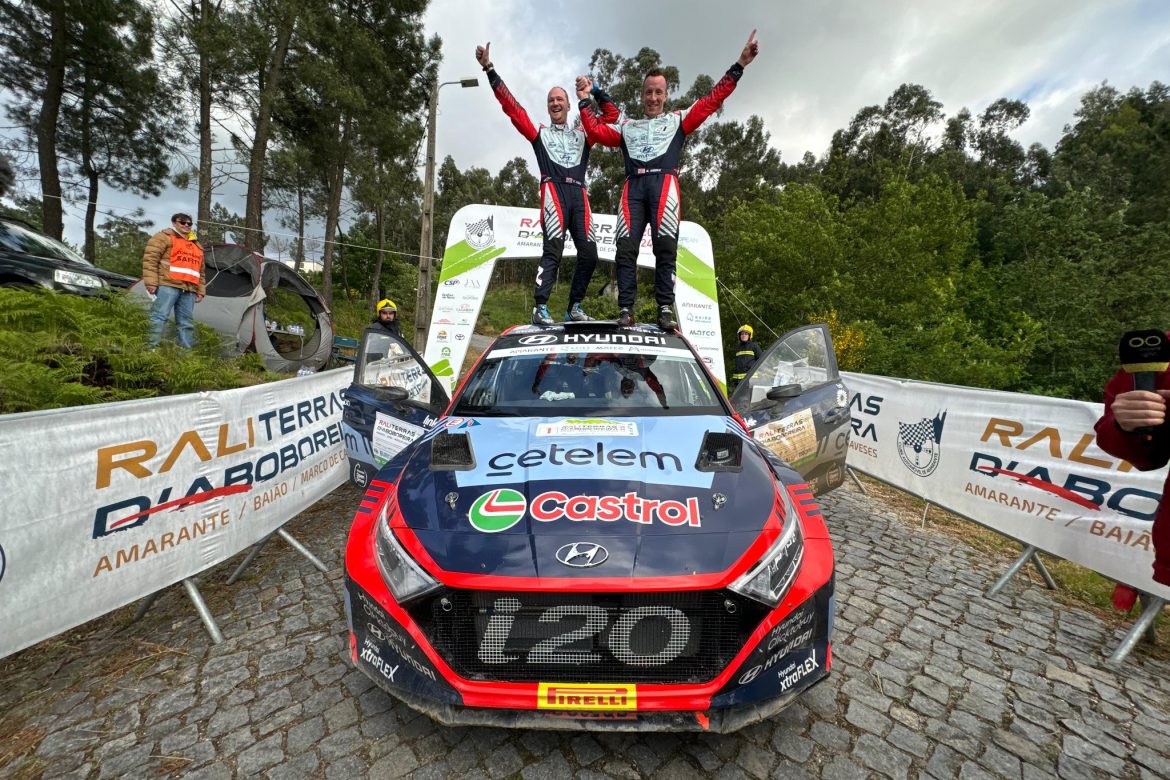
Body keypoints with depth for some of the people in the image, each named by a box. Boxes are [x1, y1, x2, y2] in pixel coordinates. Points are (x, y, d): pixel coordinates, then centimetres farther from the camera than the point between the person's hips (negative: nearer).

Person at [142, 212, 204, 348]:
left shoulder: (197, 246, 26)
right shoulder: (164, 237, 5)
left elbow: (201, 271, 25)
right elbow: (150, 259, -4)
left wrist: (201, 291, 17)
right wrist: (151, 282, -13)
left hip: (189, 290, 6)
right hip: (168, 285, -6)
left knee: (186, 322, 5)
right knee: (159, 316, -12)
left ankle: (187, 351, 7)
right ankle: (151, 348, -14)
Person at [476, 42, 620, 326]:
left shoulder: (582, 135, 29)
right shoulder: (540, 133, 23)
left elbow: (612, 115, 31)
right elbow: (511, 106, 17)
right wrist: (489, 70, 13)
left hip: (578, 194, 4)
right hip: (553, 190, -3)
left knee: (589, 253, -8)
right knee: (553, 248, -23)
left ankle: (574, 307, 1)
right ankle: (540, 308, -26)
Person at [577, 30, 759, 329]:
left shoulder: (678, 120, 27)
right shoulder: (627, 126, 30)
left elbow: (711, 101, 20)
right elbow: (596, 133, 21)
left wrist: (739, 65, 16)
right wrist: (585, 100, 17)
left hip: (664, 183, -1)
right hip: (634, 187, 1)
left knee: (665, 247, -15)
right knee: (626, 248, -14)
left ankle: (665, 309, -16)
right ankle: (626, 310, -15)